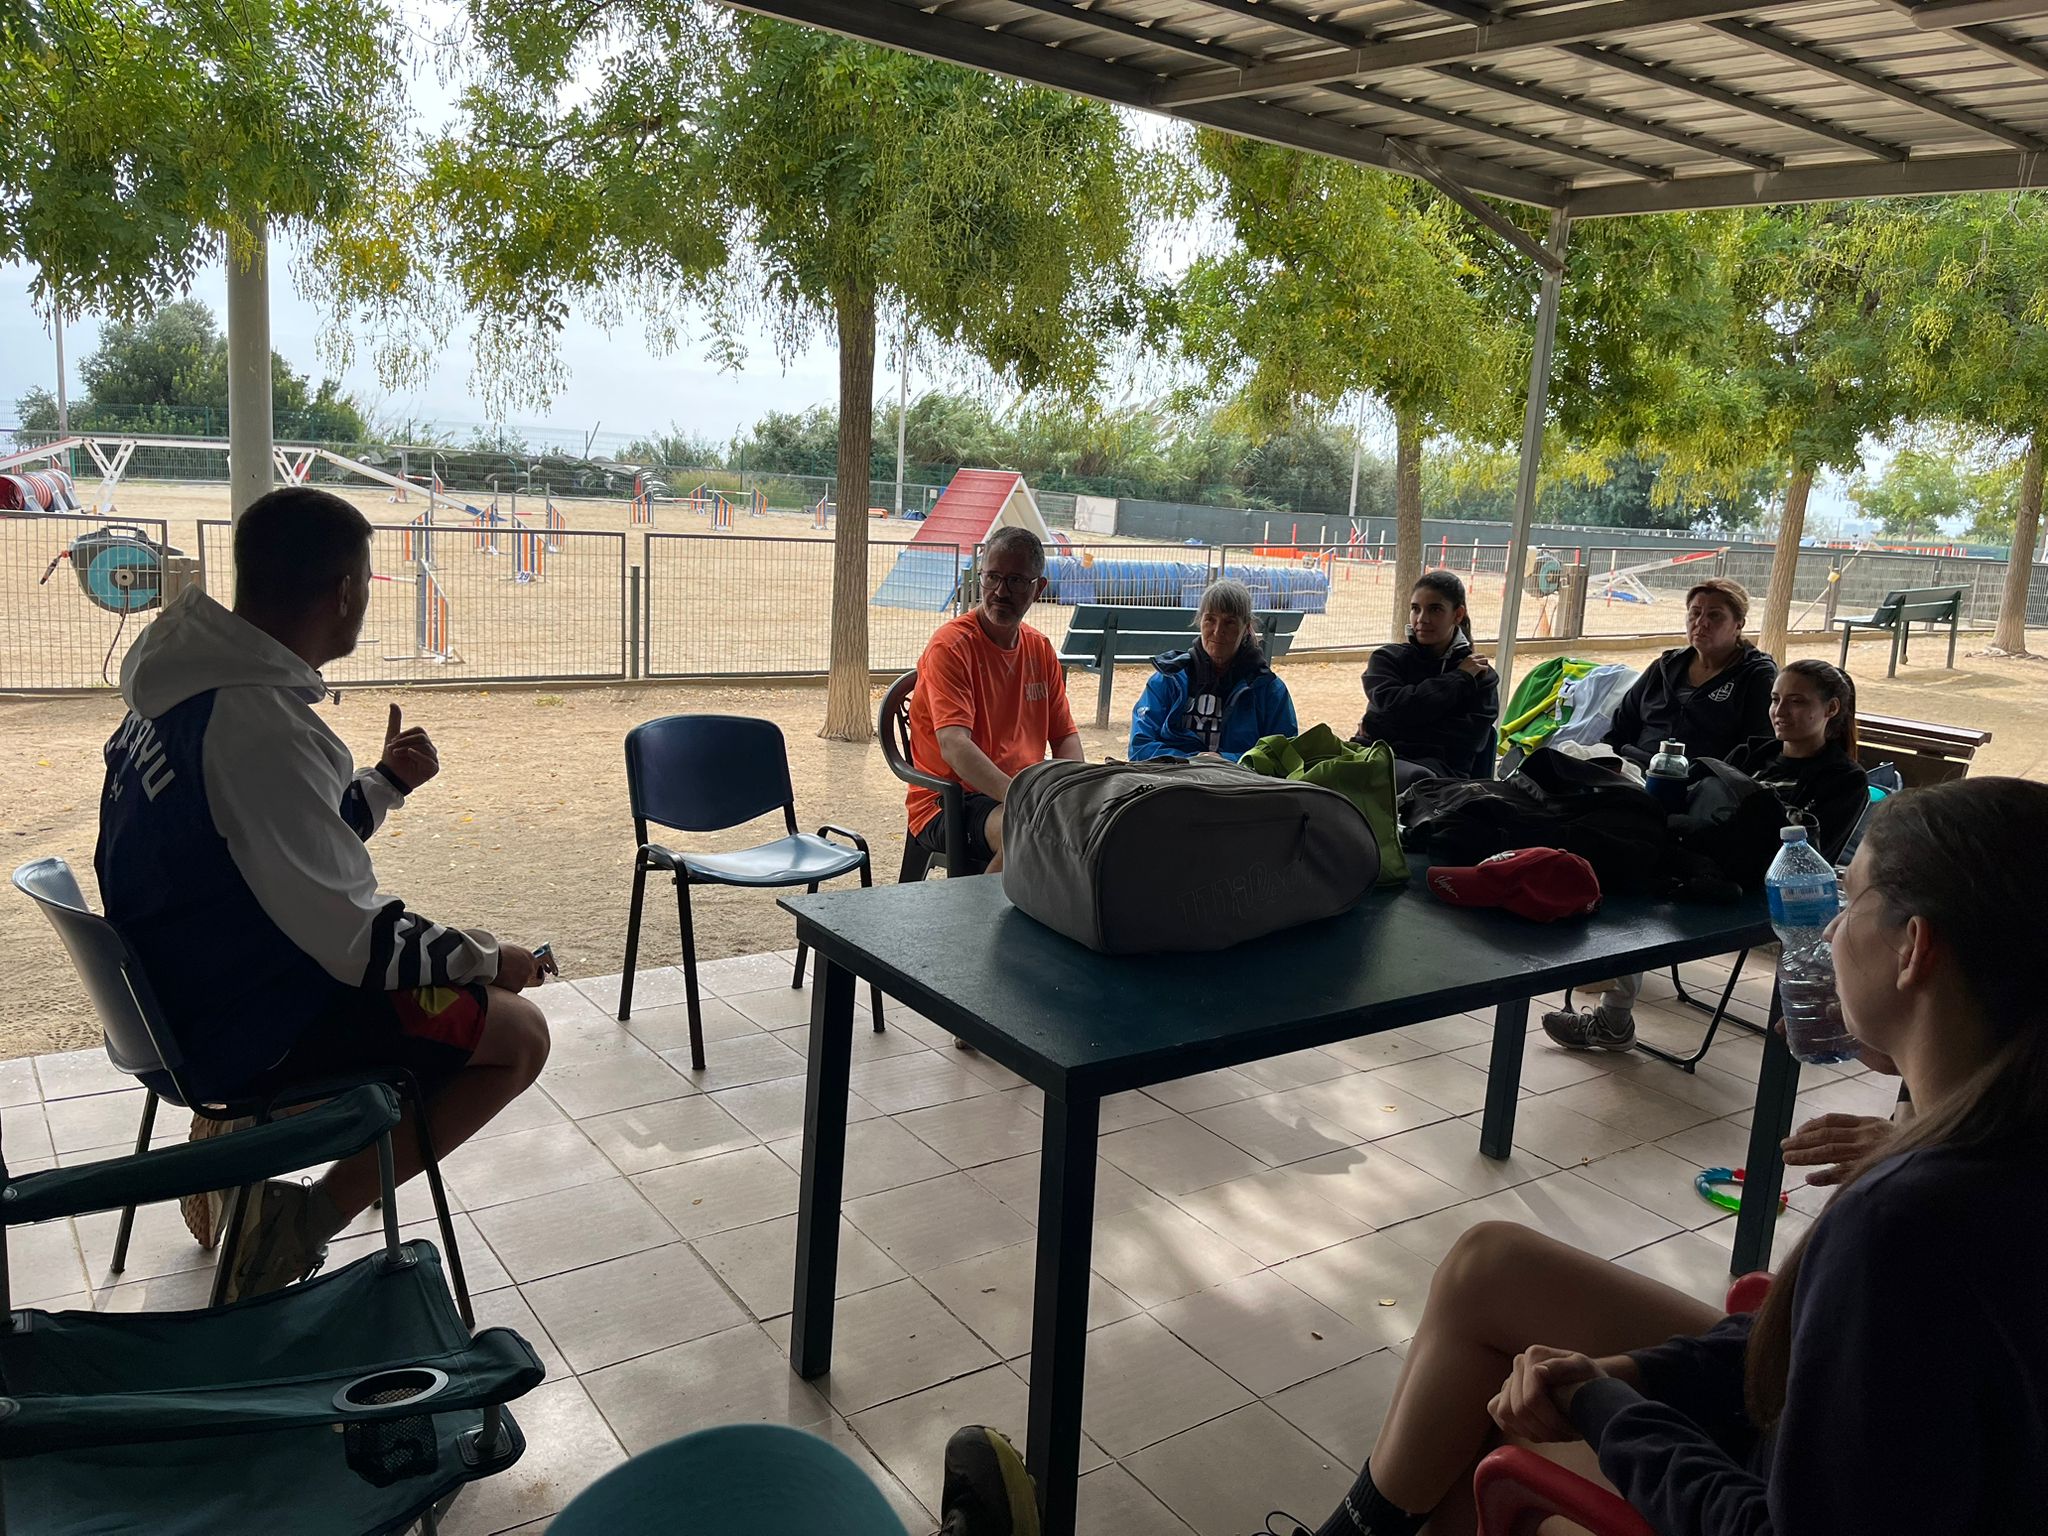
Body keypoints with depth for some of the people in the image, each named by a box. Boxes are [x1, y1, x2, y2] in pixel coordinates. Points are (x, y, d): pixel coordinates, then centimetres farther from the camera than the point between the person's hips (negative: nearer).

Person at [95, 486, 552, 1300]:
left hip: (174, 991, 9)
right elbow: (353, 939, -26)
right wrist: (487, 957, -11)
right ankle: (310, 1221, -2)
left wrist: (385, 783, 3)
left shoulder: (182, 677, 1)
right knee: (519, 1032, -4)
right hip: (241, 1028, -9)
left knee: (454, 977, 28)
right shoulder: (259, 723, -29)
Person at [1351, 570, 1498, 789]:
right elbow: (1393, 707, -1)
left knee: (1416, 779, -42)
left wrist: (1383, 727, -4)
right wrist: (1457, 680, 5)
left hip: (1436, 765, 0)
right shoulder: (1388, 658, 21)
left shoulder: (1482, 677, 19)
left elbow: (1471, 738, 0)